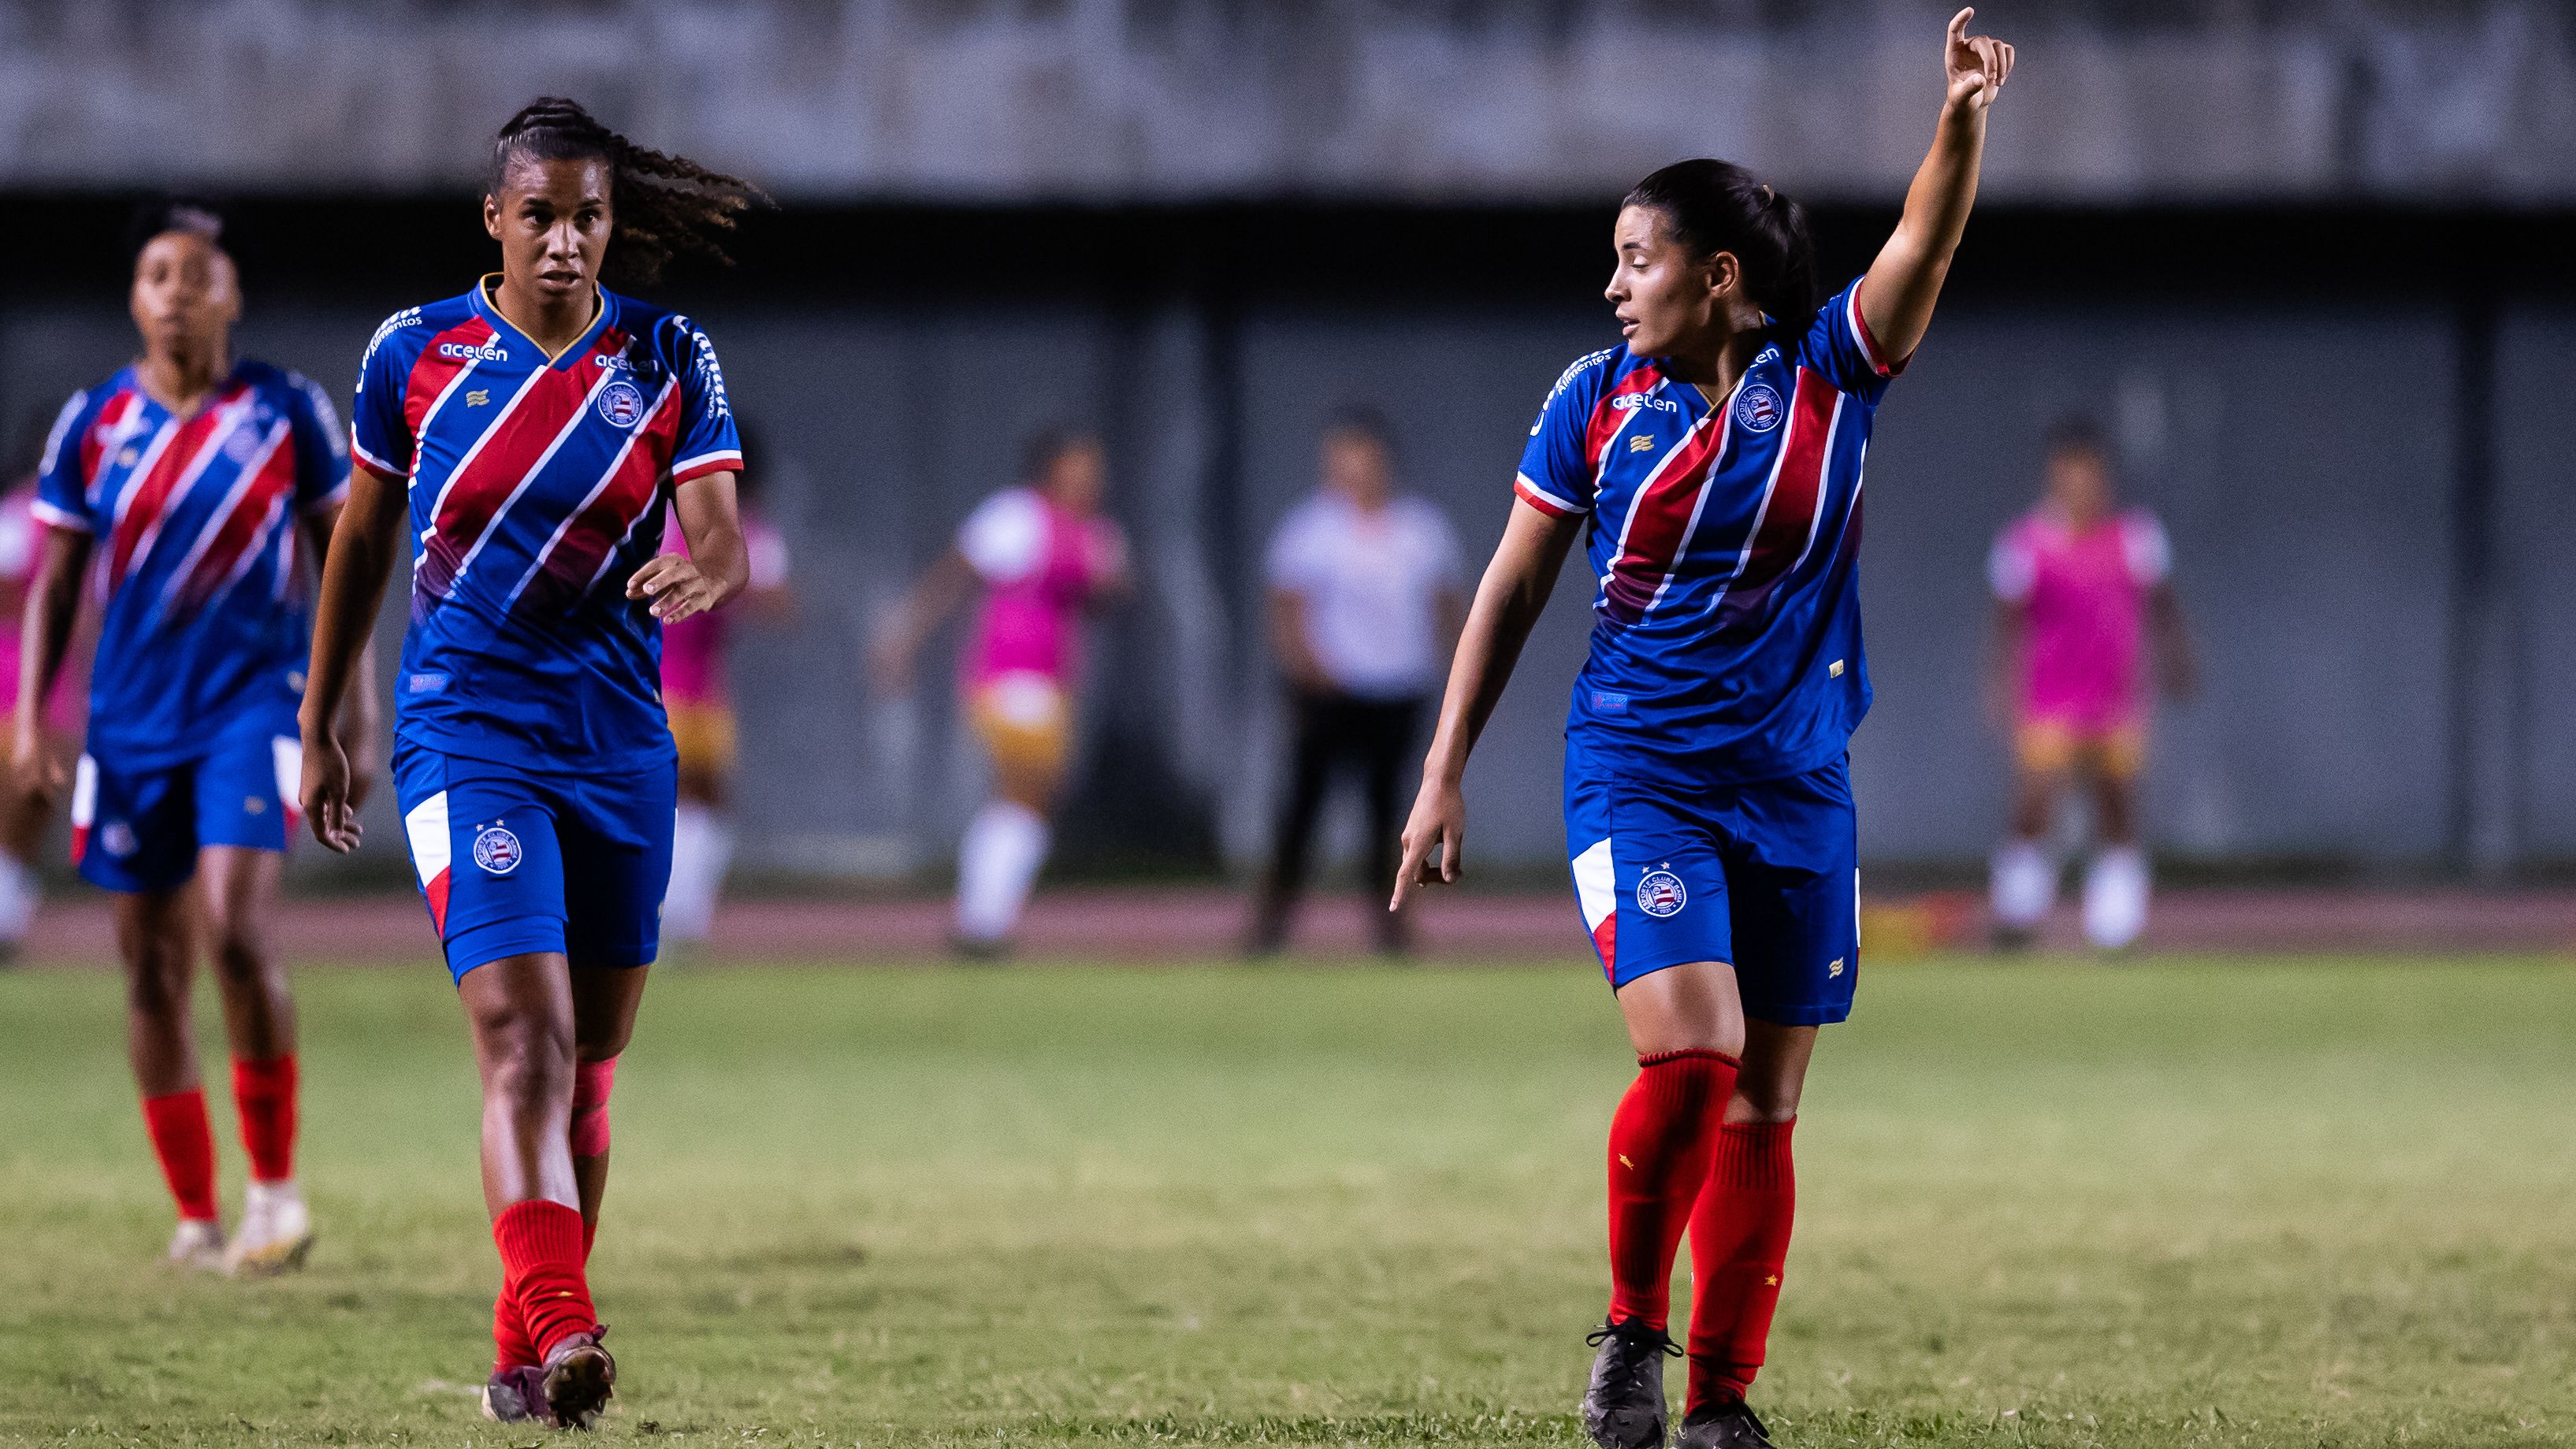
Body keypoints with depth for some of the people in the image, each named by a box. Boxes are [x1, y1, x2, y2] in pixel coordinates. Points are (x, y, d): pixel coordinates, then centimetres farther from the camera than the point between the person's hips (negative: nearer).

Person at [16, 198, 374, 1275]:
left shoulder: (287, 412, 0)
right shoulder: (93, 423, 3)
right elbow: (53, 582, 9)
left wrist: (353, 705, 3)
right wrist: (28, 721, 1)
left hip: (252, 703, -3)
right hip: (130, 720, 3)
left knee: (236, 931, -20)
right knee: (152, 968, 3)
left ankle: (275, 1185, -7)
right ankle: (196, 1216, 14)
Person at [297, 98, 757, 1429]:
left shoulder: (670, 361, 1)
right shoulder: (416, 352, 0)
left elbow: (722, 538, -9)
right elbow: (361, 543, 10)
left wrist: (702, 574, -33)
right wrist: (318, 726, 15)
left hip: (620, 743, 3)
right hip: (467, 735, -3)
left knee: (588, 1061, 10)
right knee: (521, 1036, -20)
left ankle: (523, 1356, 25)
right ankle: (557, 1328, -34)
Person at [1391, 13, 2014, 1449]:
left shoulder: (1828, 375, -3)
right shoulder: (1599, 399, -1)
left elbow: (1923, 251, -19)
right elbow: (1514, 588, 5)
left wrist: (1966, 119, -38)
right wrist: (1445, 772, 3)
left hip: (1797, 787, 2)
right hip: (1639, 774, -2)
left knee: (1763, 1108, 6)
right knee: (1689, 1056, -19)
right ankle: (1633, 1329, 2)